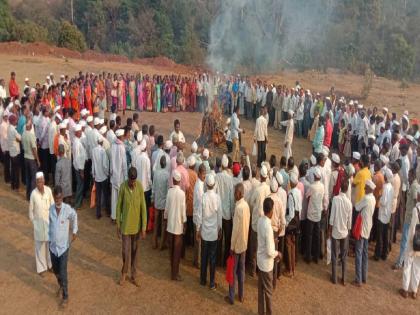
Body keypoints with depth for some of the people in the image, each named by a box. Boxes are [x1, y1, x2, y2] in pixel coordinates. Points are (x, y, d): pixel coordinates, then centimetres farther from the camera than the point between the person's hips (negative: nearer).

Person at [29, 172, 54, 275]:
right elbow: (31, 210, -6)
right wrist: (33, 222, -2)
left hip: (48, 221, 2)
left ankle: (50, 264, 34)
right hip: (38, 222, -2)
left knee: (50, 243, 14)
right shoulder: (33, 194, -18)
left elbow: (52, 205, 0)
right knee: (40, 245, 11)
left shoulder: (48, 190, -12)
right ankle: (41, 267, 26)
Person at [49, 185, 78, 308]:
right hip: (53, 246, 4)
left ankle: (65, 296, 17)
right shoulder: (50, 209, -8)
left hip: (63, 246, -4)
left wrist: (74, 232, 11)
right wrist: (50, 239, 9)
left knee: (63, 273, -1)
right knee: (55, 271, 20)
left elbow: (74, 217, 4)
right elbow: (50, 225, 8)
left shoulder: (68, 209, -18)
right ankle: (61, 286, 47)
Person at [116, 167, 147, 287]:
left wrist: (144, 227, -7)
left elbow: (143, 207, -6)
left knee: (134, 251, 14)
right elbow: (119, 207, -5)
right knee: (126, 251, 4)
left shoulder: (140, 186, -11)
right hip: (126, 225, -1)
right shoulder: (123, 187, -14)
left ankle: (134, 275, 30)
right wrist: (118, 225, -2)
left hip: (137, 225, 1)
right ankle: (124, 273, 30)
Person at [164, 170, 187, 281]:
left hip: (170, 224, 3)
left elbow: (166, 208, 1)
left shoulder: (169, 191, -6)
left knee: (172, 248, 15)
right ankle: (175, 273, 11)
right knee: (177, 250, 6)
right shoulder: (182, 193, -15)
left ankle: (173, 270, 27)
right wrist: (184, 224, 2)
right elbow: (183, 210, -10)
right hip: (178, 225, -3)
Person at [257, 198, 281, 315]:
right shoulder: (268, 227, -30)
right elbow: (269, 252, -25)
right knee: (268, 291, 11)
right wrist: (277, 253, -8)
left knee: (261, 289, 21)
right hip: (266, 263, -8)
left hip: (260, 260, 8)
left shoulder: (260, 220, -4)